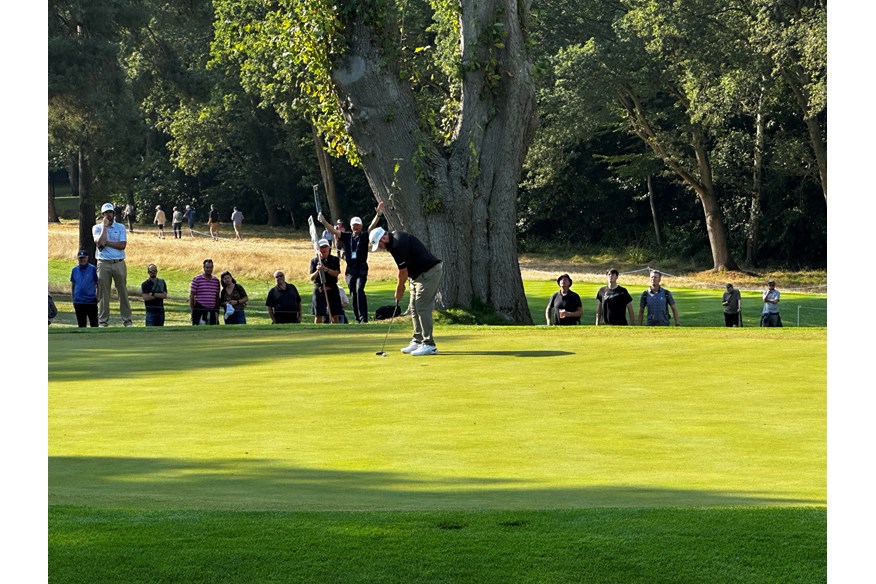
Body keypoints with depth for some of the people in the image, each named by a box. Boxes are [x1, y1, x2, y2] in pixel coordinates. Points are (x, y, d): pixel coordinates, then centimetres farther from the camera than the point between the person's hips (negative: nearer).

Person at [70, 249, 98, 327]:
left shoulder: (93, 269, -2)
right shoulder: (74, 270, 7)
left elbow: (98, 284, 3)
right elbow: (72, 285, 16)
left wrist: (97, 297, -1)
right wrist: (73, 298, 14)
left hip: (91, 301, -3)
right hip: (78, 302, 3)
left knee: (94, 323, -1)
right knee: (81, 324, 9)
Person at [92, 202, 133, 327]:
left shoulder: (120, 227, 7)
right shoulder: (97, 228, 6)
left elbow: (122, 245, -6)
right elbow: (100, 243, -13)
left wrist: (106, 242, -10)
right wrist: (105, 226, -9)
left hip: (119, 263, 0)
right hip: (103, 264, 0)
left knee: (123, 292, 1)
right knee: (103, 293, 0)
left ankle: (127, 319, 5)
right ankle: (103, 320, 6)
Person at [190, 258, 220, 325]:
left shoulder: (216, 280, 11)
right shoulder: (197, 279, -3)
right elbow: (191, 296, -2)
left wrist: (217, 311, 13)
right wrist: (192, 310, -6)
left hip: (212, 310, 5)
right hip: (200, 309, -5)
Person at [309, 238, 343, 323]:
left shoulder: (335, 260, 4)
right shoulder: (314, 261, 4)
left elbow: (336, 273, -10)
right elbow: (311, 278, -2)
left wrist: (325, 269, -24)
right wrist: (317, 271, -22)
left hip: (332, 289, 0)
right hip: (319, 290, 0)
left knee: (335, 315, 1)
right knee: (318, 315, 0)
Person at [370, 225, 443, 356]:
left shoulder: (398, 246, -24)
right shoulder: (395, 236, 8)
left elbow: (403, 272, -16)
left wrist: (399, 289, -1)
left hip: (429, 273, -11)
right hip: (419, 274, 11)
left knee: (423, 308, -12)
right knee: (414, 308, 12)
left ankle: (429, 345, -11)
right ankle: (418, 341, 16)